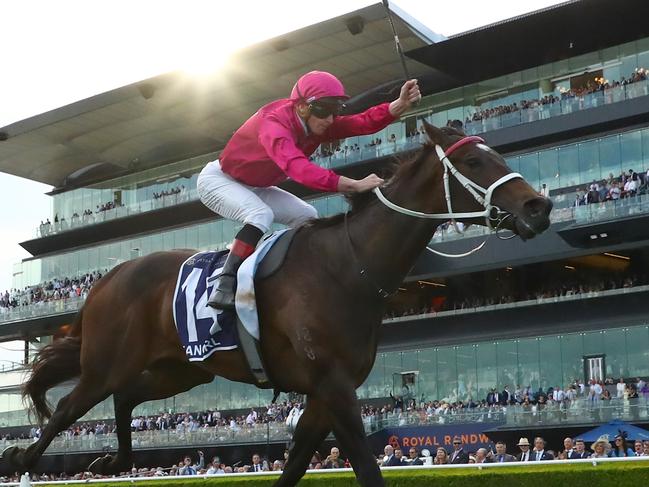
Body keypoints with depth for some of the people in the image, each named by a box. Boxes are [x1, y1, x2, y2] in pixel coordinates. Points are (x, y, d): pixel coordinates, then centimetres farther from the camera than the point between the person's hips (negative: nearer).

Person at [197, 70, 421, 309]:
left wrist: (400, 104, -42)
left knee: (307, 217, -2)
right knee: (261, 215, -32)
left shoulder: (318, 123, -11)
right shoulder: (274, 124, -36)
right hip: (218, 179, -8)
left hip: (255, 188, 9)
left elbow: (365, 122, -23)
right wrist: (355, 185, -61)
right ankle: (223, 287, -36)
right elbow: (297, 167, -53)